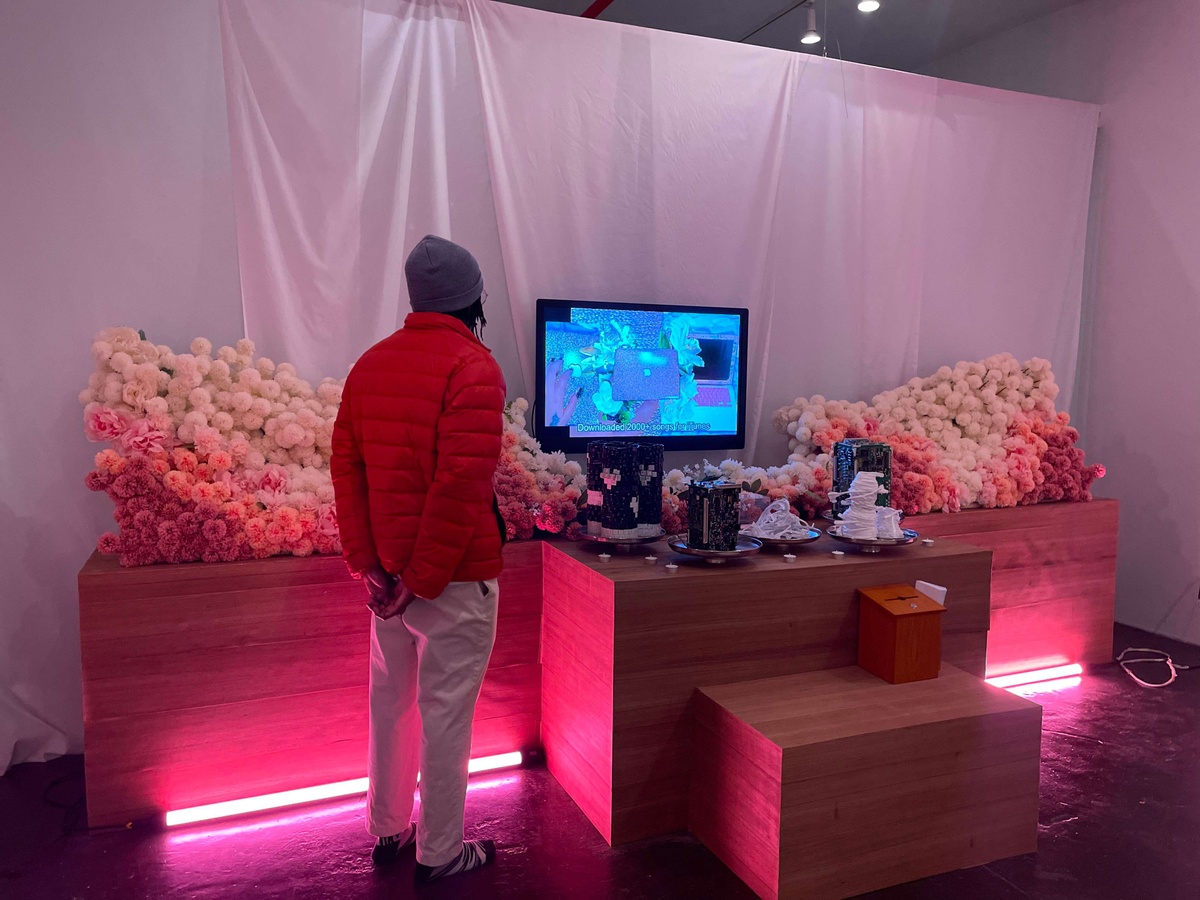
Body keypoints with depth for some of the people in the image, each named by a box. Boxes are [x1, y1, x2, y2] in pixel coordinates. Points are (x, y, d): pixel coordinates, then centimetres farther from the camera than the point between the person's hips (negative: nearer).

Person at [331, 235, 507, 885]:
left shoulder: (370, 364, 7)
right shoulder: (472, 367, -15)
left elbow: (345, 466, 4)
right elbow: (461, 485, -23)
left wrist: (367, 564, 1)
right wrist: (422, 581, -17)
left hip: (387, 571, 7)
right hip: (455, 577, -7)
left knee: (390, 702, 19)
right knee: (445, 713, 7)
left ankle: (386, 831, 36)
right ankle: (440, 852, 23)